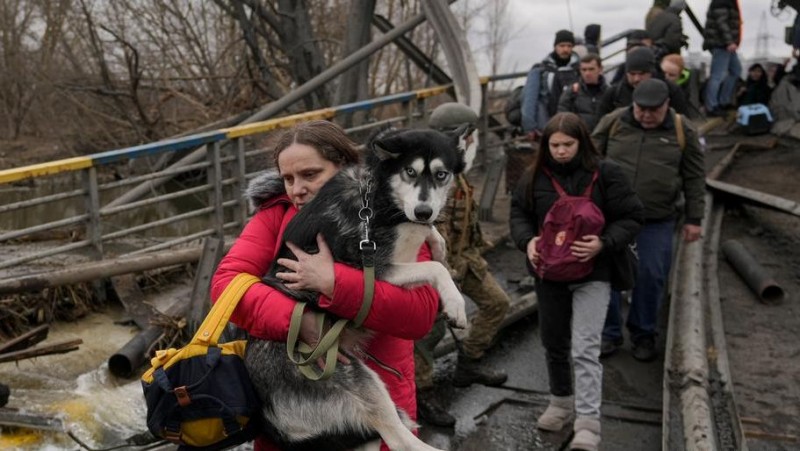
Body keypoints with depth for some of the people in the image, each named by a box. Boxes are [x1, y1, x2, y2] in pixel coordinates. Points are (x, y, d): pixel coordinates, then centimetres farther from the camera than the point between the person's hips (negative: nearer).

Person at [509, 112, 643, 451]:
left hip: (592, 274, -4)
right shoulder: (536, 176, 0)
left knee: (585, 349, -11)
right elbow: (518, 213, 9)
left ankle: (588, 424, -5)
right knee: (554, 343, 18)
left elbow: (631, 217, -6)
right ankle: (562, 400, 39)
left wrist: (604, 243, -23)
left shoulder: (605, 173, -9)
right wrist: (527, 241, -12)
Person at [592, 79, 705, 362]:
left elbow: (694, 178, 5)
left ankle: (643, 334, 23)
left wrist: (693, 218, 4)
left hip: (657, 221, 0)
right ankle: (609, 334, 18)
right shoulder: (612, 123, -1)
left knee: (651, 276, 4)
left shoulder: (682, 131, 0)